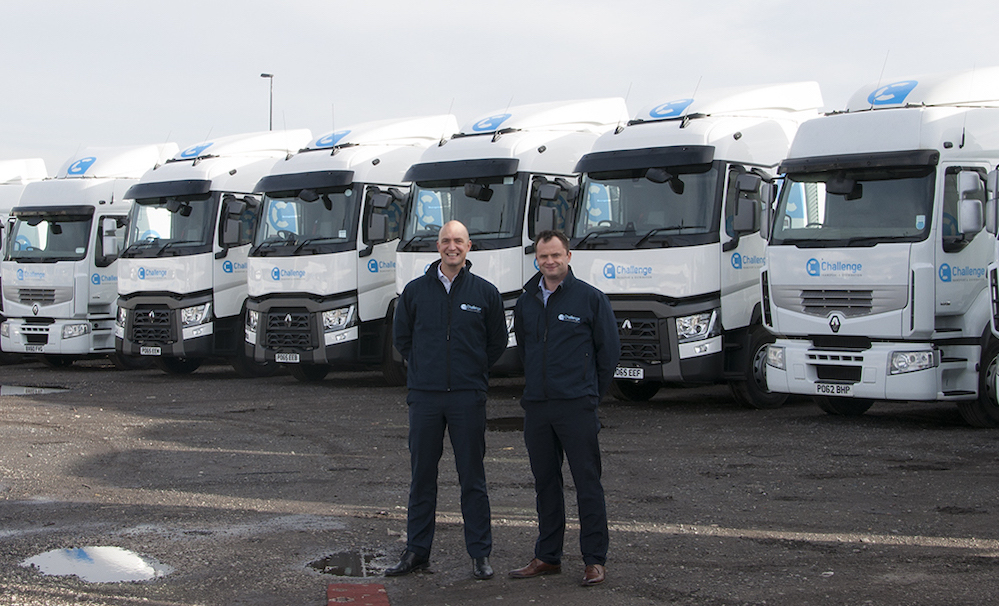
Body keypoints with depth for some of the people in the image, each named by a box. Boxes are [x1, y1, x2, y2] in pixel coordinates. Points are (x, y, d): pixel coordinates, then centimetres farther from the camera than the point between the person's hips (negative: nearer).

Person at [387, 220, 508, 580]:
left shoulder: (485, 293, 3)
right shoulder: (415, 291, 6)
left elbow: (498, 342, 12)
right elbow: (401, 338, 16)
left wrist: (473, 372, 9)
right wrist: (424, 368, 10)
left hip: (468, 398, -1)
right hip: (424, 397, 1)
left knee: (472, 478, 2)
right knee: (421, 476, 6)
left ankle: (480, 554, 9)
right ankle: (416, 551, 15)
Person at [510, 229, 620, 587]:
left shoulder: (590, 298, -1)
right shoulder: (526, 302, 12)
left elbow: (609, 350, 3)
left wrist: (591, 392, 5)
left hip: (576, 407, -5)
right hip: (536, 406, 5)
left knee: (587, 483, -3)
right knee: (545, 483, 10)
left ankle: (595, 560, 3)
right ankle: (547, 557, 19)